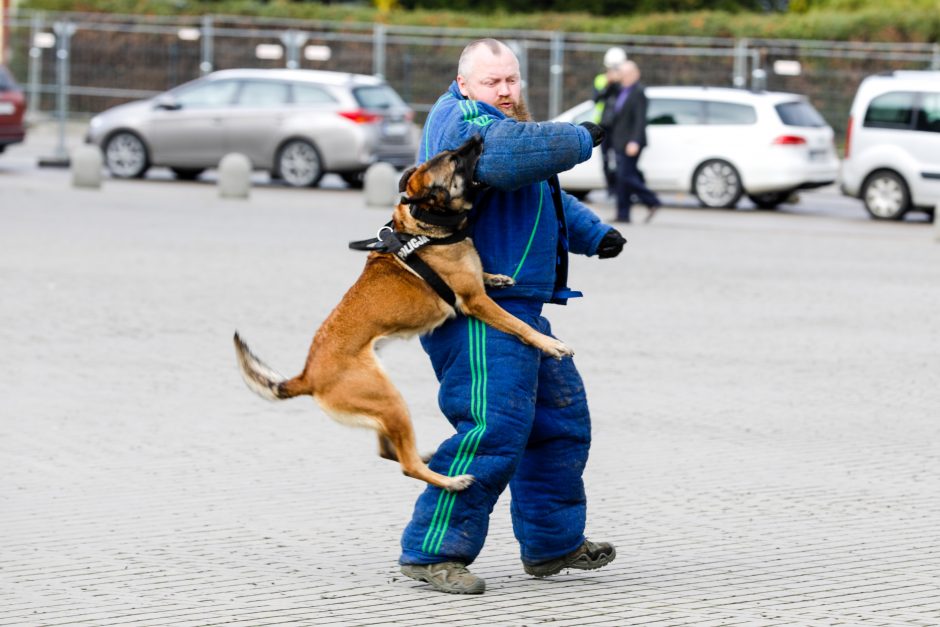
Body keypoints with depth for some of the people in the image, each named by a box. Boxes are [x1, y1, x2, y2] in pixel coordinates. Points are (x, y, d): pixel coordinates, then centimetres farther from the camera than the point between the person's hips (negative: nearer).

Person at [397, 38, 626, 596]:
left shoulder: (501, 122, 22)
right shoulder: (465, 121, -12)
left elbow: (547, 198, 32)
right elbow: (511, 154, -35)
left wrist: (593, 234, 17)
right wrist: (578, 141, -22)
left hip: (517, 309, 11)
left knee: (561, 418, 19)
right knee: (494, 428, -19)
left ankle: (553, 543, 30)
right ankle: (431, 551, -14)